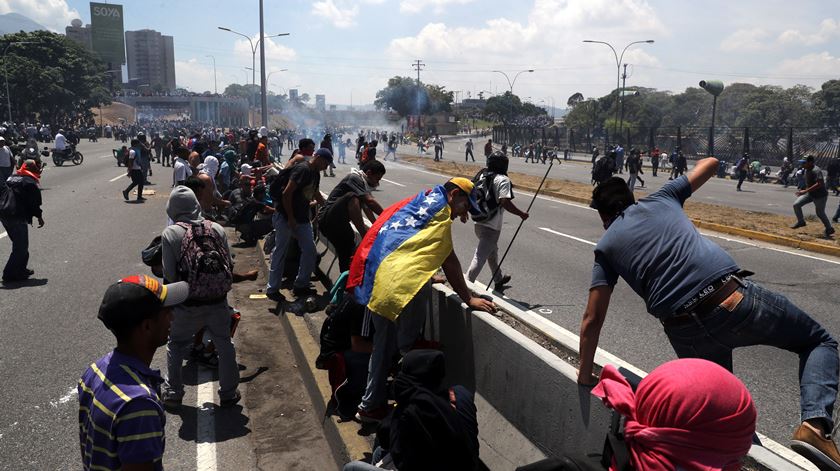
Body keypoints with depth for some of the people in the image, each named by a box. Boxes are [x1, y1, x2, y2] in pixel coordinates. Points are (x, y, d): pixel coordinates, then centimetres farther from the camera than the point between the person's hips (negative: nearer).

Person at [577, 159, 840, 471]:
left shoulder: (606, 247, 14)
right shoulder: (660, 199, 17)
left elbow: (592, 320, 8)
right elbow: (711, 163, 33)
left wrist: (584, 379, 16)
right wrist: (708, 163, 58)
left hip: (687, 333, 0)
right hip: (735, 300, 0)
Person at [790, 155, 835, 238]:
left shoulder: (816, 171, -27)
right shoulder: (807, 170, 1)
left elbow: (819, 184, -39)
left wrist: (805, 191, -41)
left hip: (820, 196, -8)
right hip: (810, 194, 8)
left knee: (820, 213, 7)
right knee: (796, 205, -3)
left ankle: (829, 229, 28)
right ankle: (801, 222, 14)